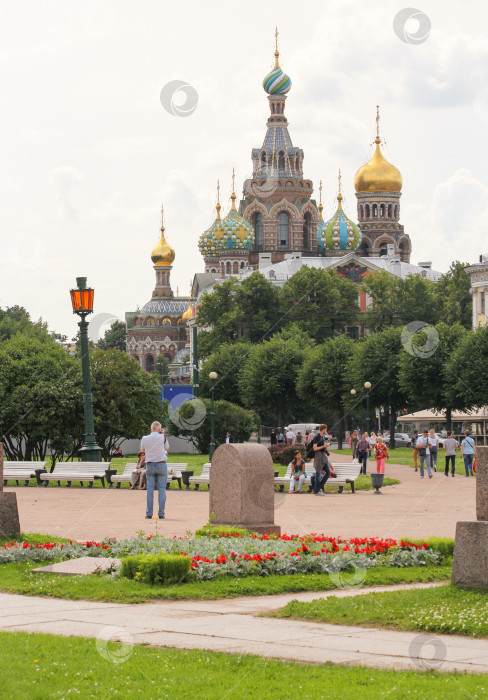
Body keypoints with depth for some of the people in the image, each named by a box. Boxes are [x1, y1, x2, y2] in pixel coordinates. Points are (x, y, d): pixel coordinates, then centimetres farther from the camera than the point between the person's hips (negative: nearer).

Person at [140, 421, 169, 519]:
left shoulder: (145, 439, -2)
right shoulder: (162, 437, -8)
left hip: (150, 465, 2)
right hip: (161, 465, -1)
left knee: (150, 490, 4)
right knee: (161, 490, 2)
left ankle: (149, 513, -1)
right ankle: (161, 513, -1)